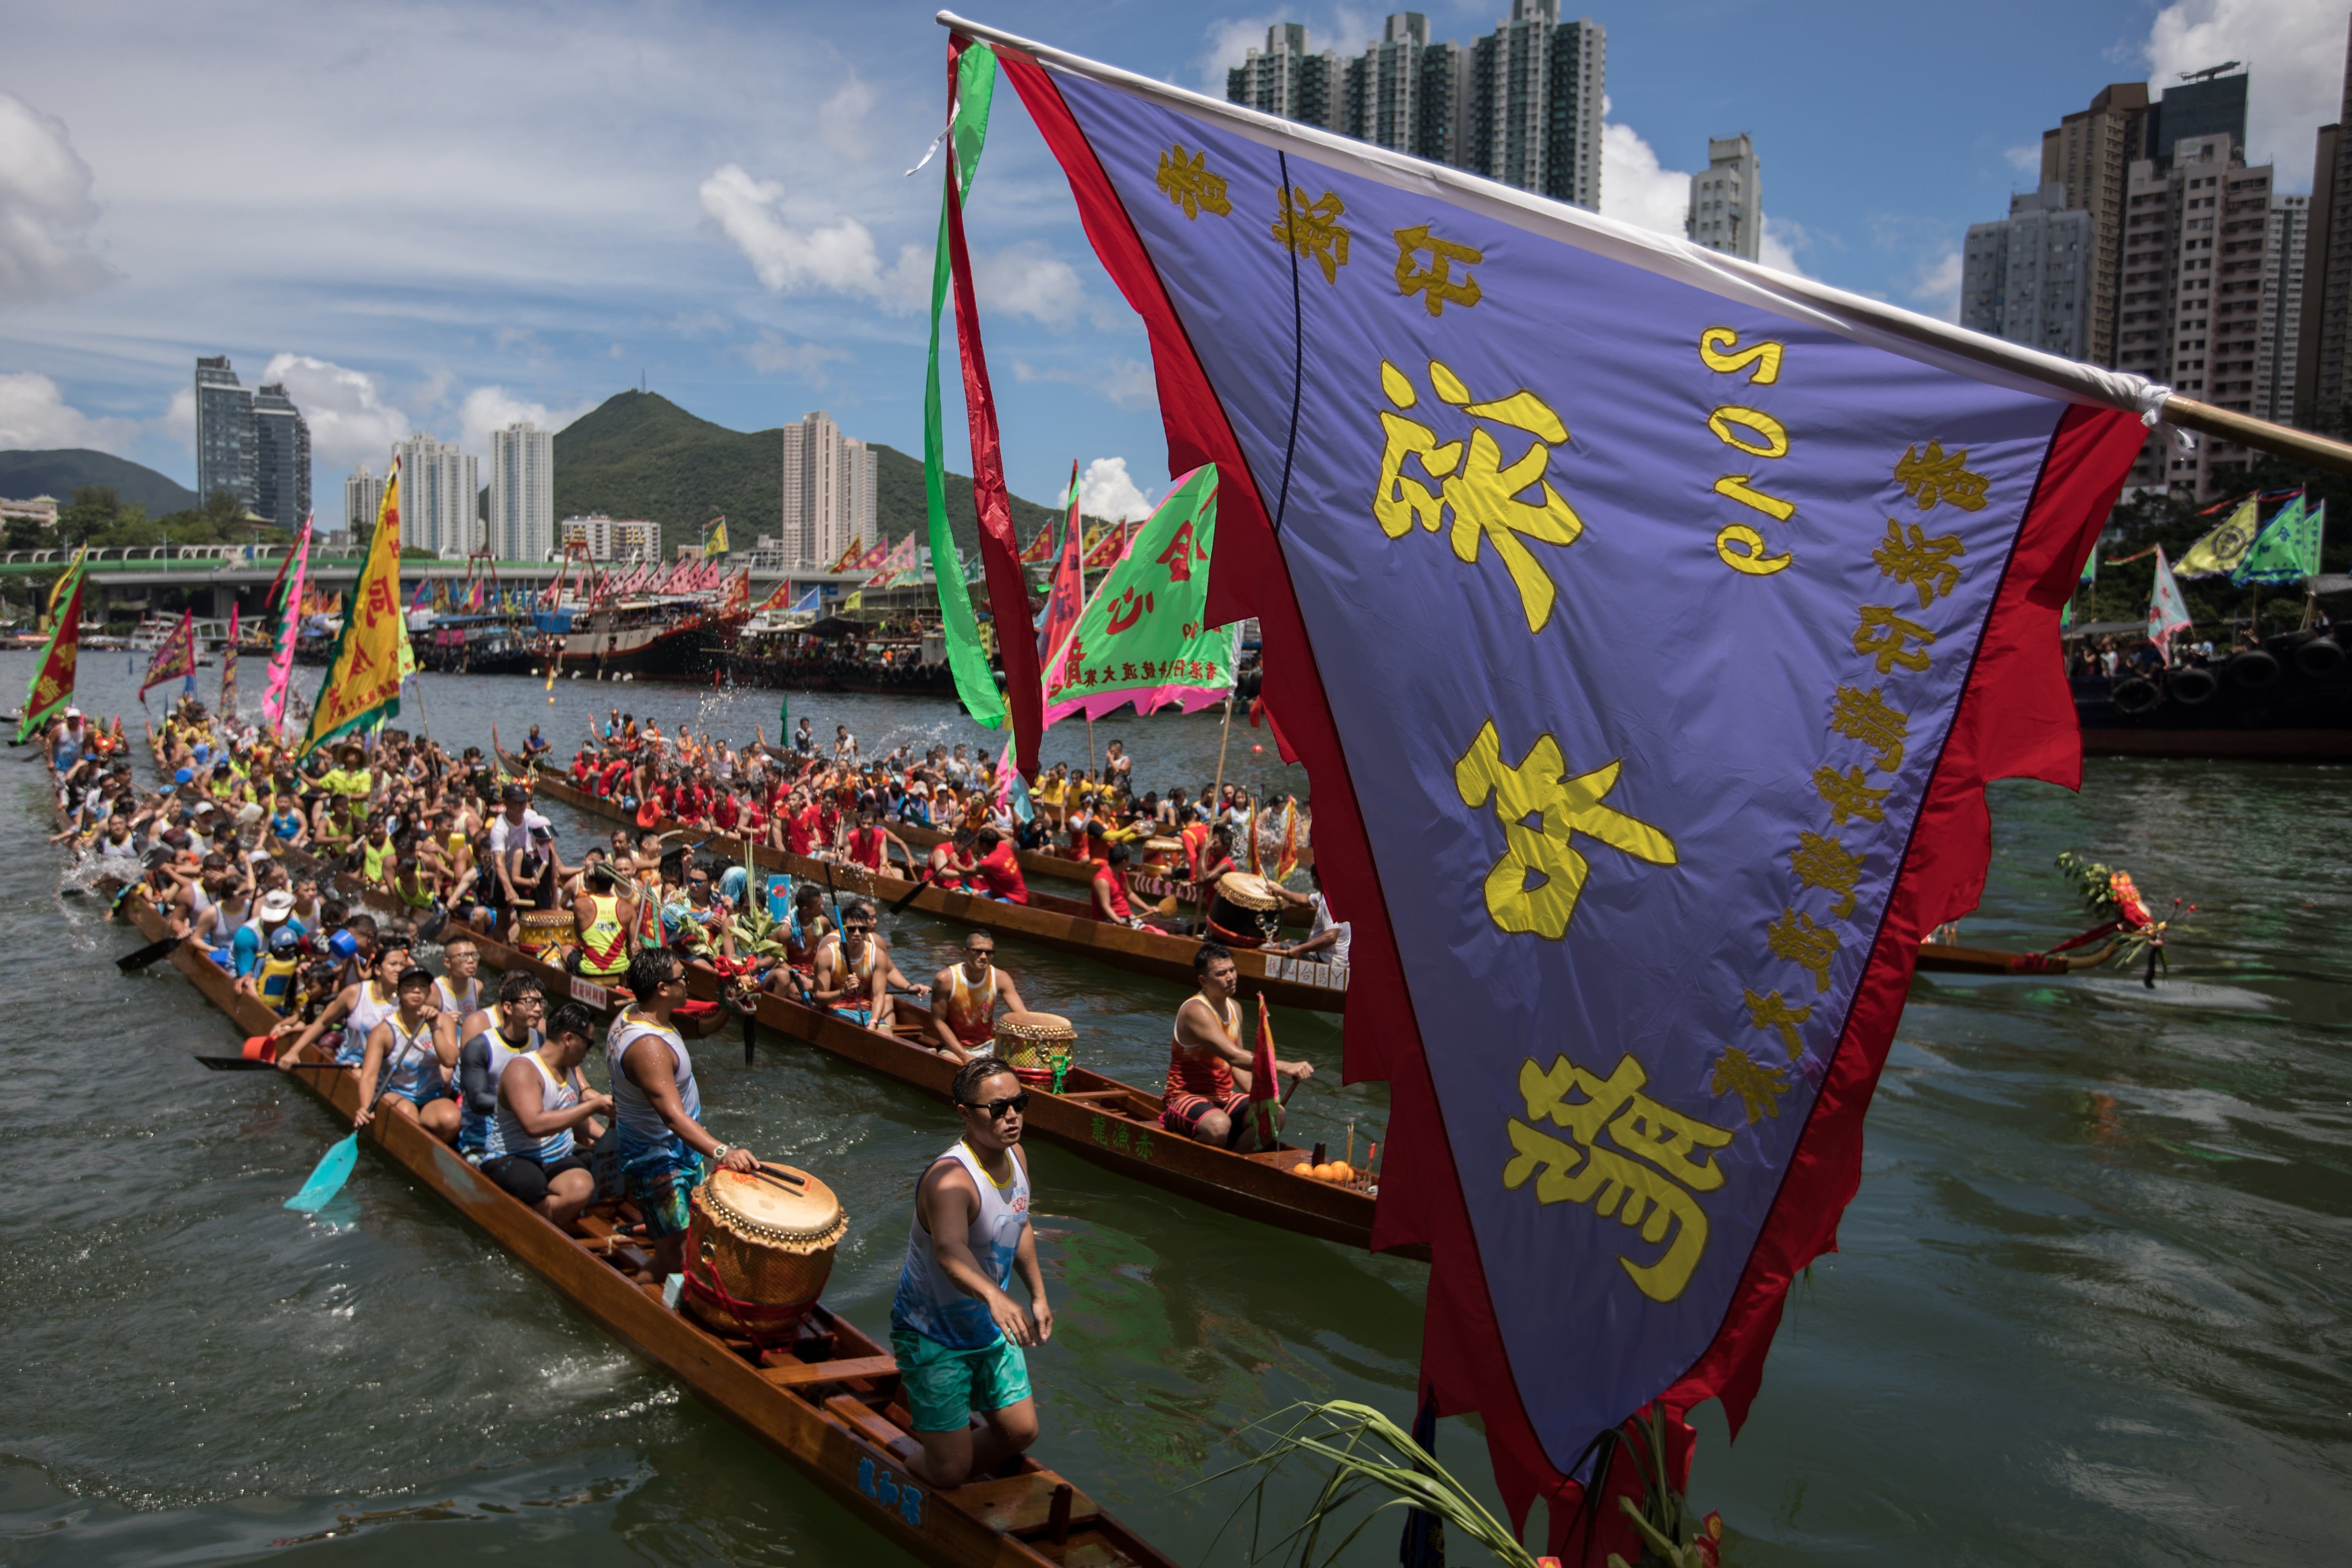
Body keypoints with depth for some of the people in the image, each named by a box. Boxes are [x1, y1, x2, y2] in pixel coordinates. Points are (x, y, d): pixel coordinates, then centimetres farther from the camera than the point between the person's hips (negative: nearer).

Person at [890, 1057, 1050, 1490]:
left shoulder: (1016, 1157, -4)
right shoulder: (951, 1178, -32)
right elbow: (950, 1250, -52)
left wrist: (1038, 1295, 14)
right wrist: (994, 1296, -68)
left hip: (991, 1327, 8)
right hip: (932, 1335, -8)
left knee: (1020, 1431, 11)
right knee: (949, 1470, -2)